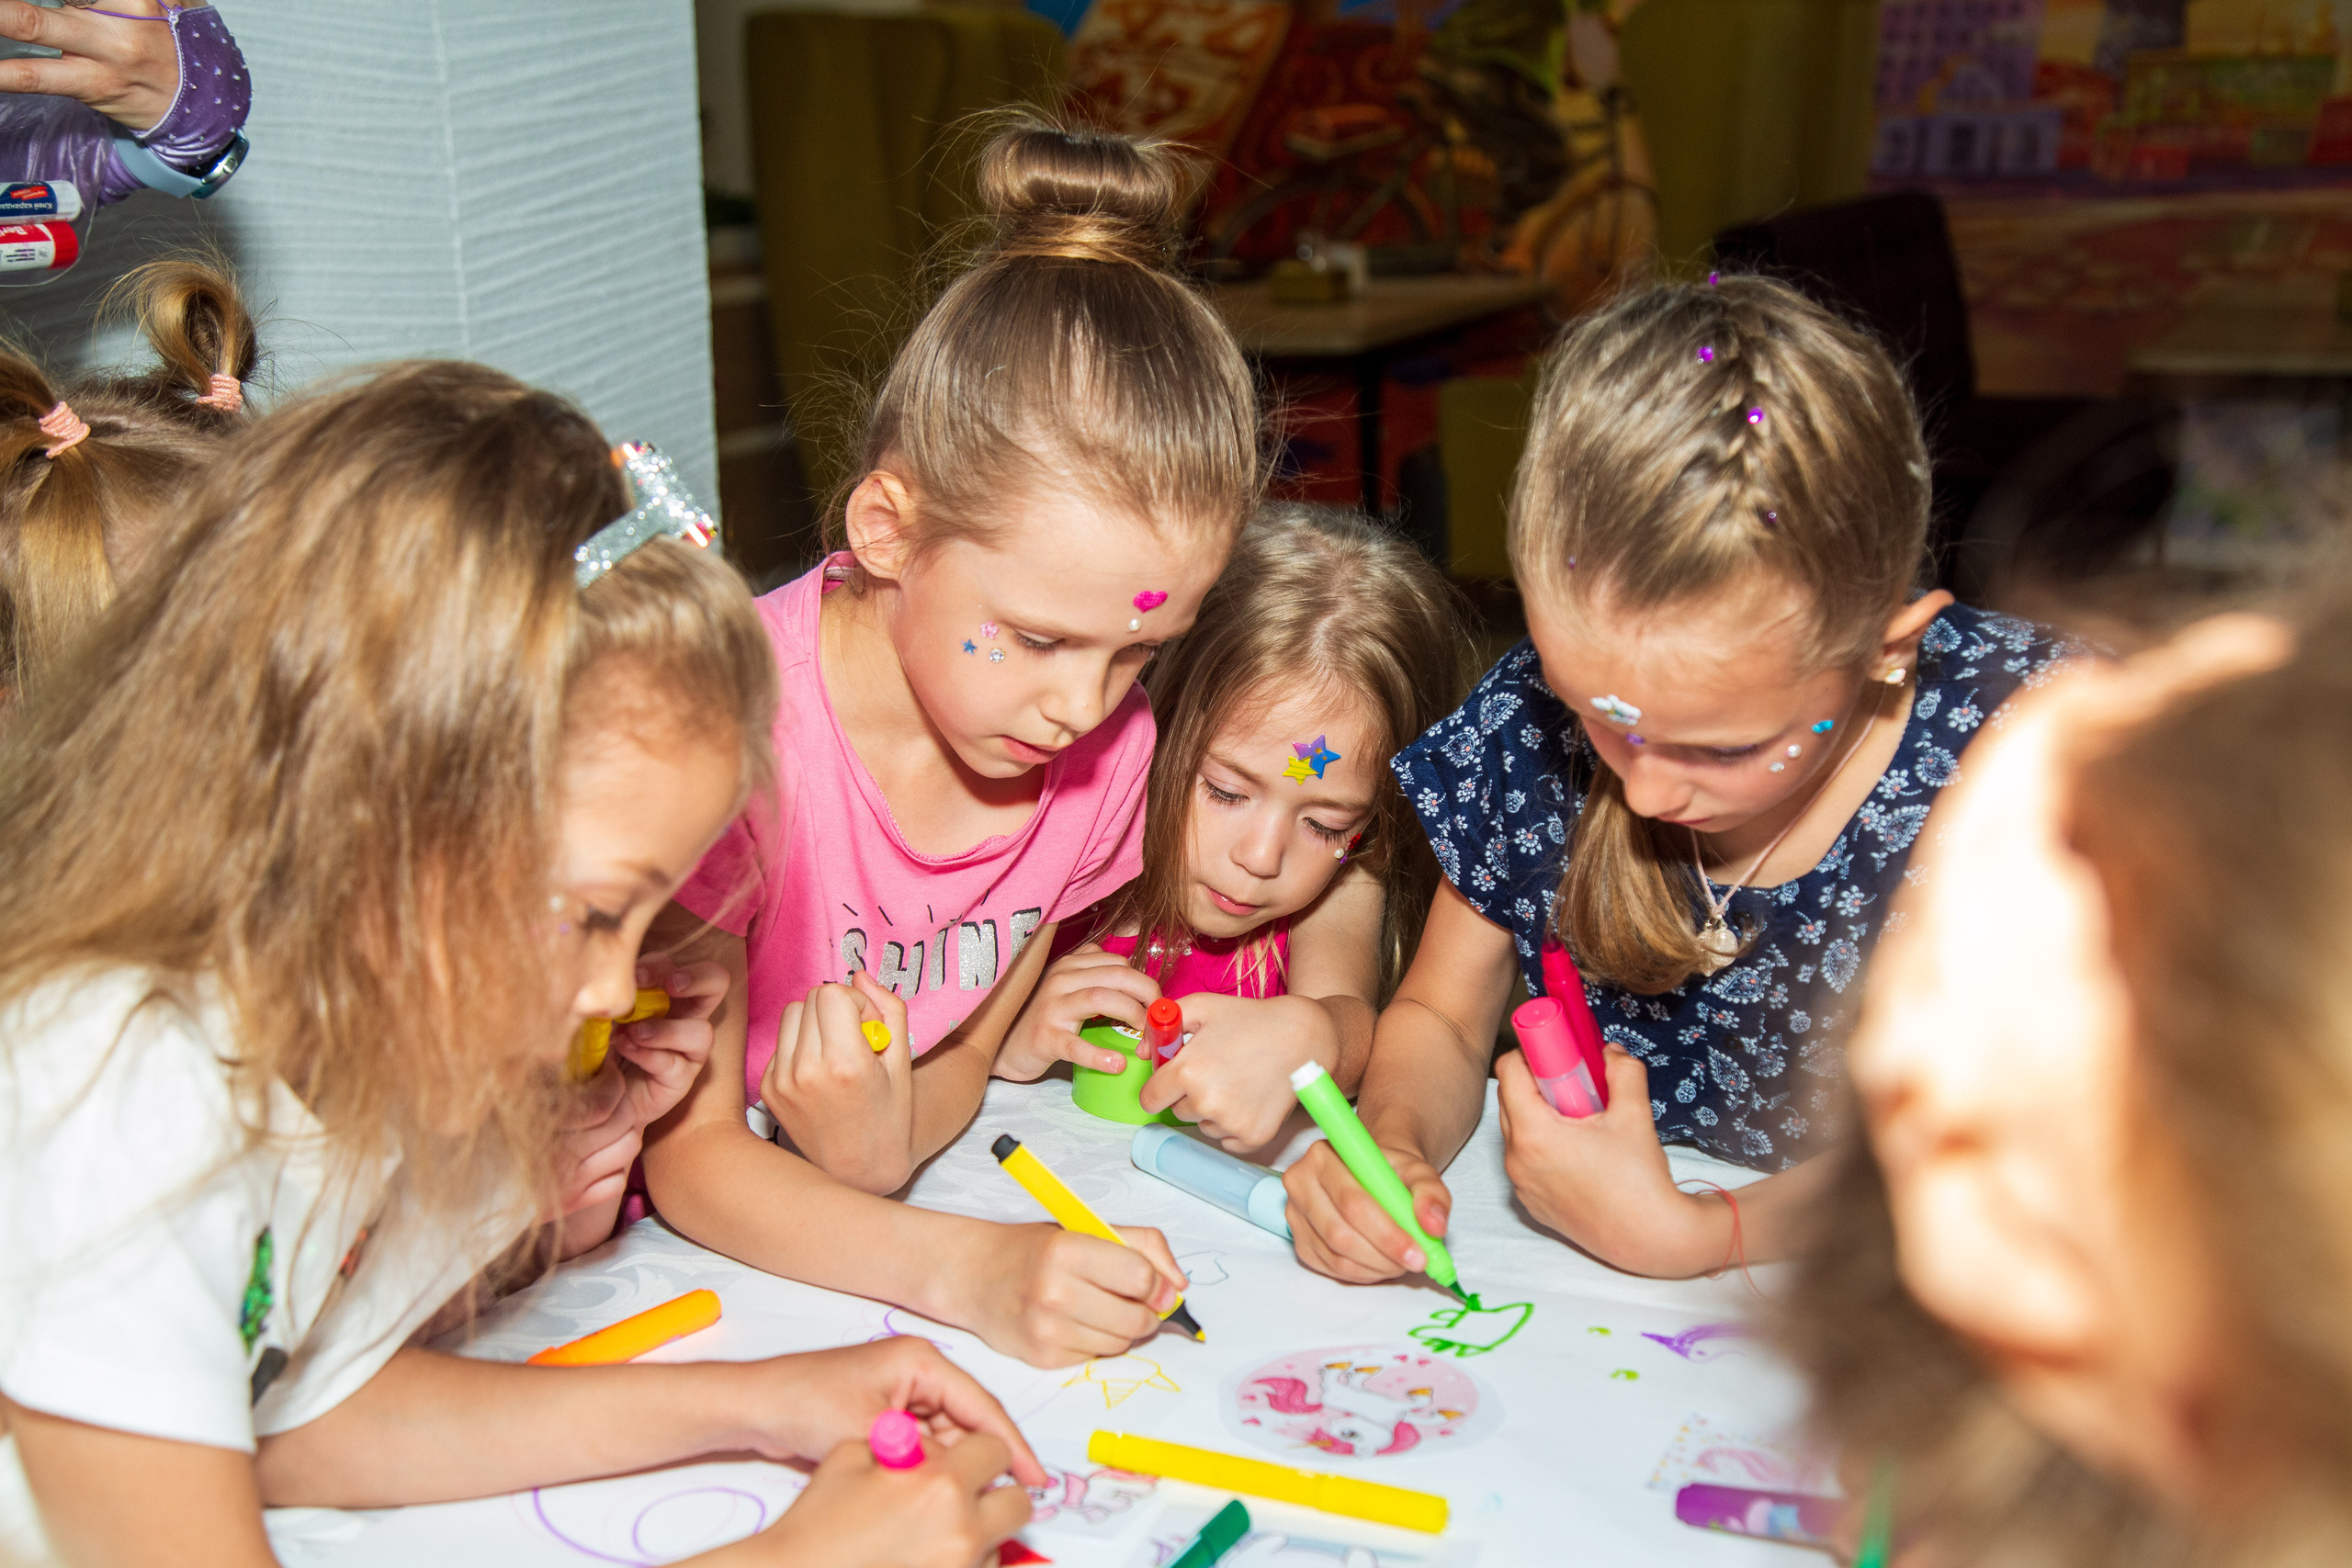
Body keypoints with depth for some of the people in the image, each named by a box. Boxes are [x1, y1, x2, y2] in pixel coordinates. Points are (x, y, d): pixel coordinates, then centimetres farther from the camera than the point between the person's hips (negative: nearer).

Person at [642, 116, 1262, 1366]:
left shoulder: (1107, 749, -9)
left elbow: (969, 1049, 2)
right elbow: (688, 1156, -18)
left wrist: (883, 1143, -21)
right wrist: (969, 1272, -32)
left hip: (867, 1224, 5)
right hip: (666, 1254, -4)